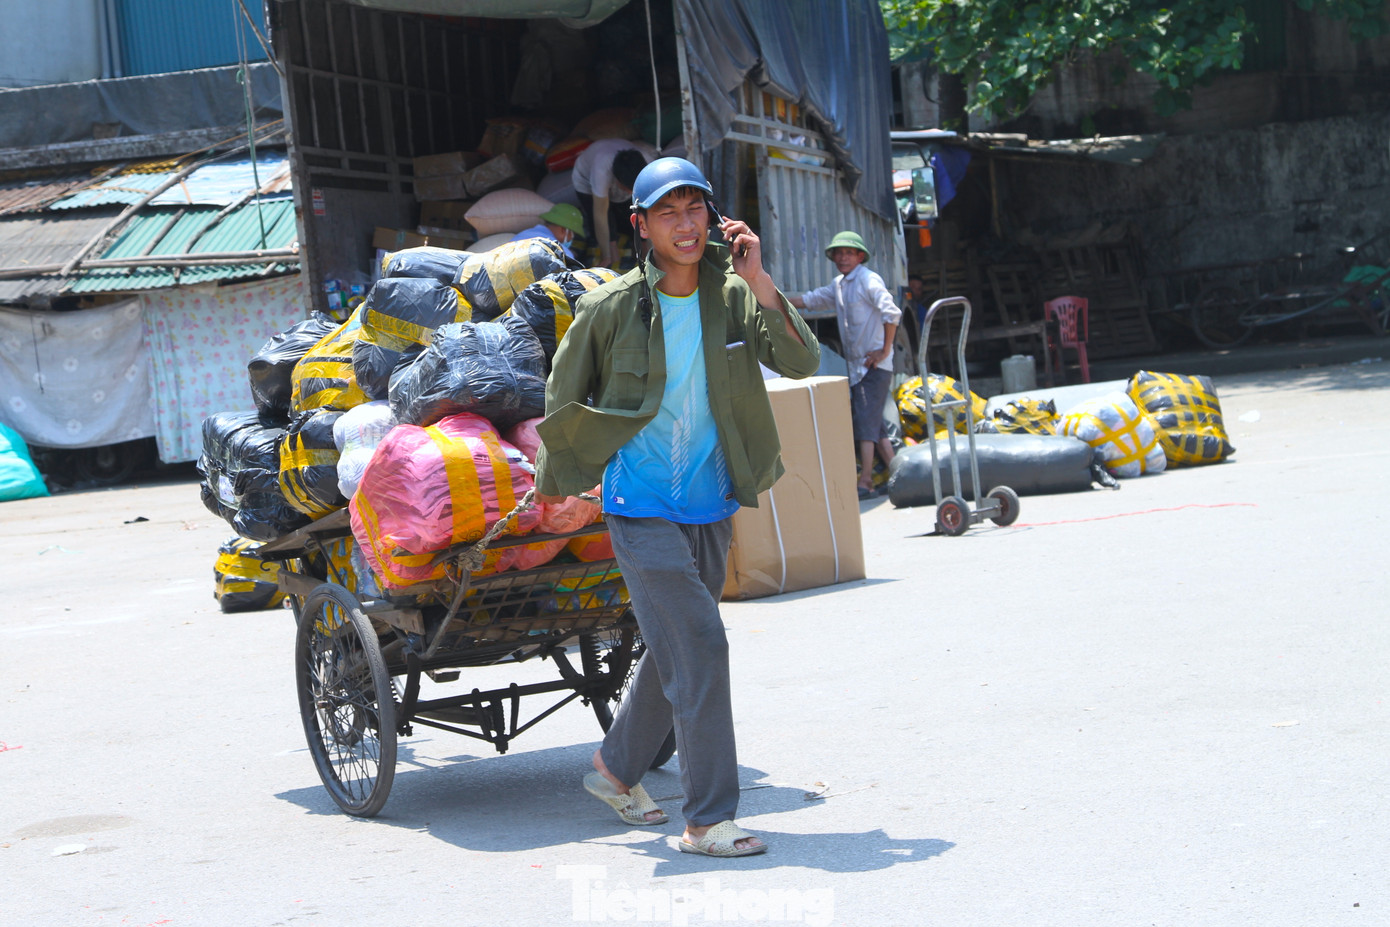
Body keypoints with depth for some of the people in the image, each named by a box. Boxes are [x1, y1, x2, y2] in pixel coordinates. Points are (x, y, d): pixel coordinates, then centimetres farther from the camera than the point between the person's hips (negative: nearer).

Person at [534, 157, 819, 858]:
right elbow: (564, 397, 5)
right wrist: (553, 478, 15)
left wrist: (760, 285, -24)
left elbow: (802, 363, -13)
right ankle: (707, 819, -9)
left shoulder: (733, 298, -1)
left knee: (673, 651, 18)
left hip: (709, 506, 5)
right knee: (699, 646, -15)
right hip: (641, 506, -5)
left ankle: (615, 768, 41)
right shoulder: (610, 309, -9)